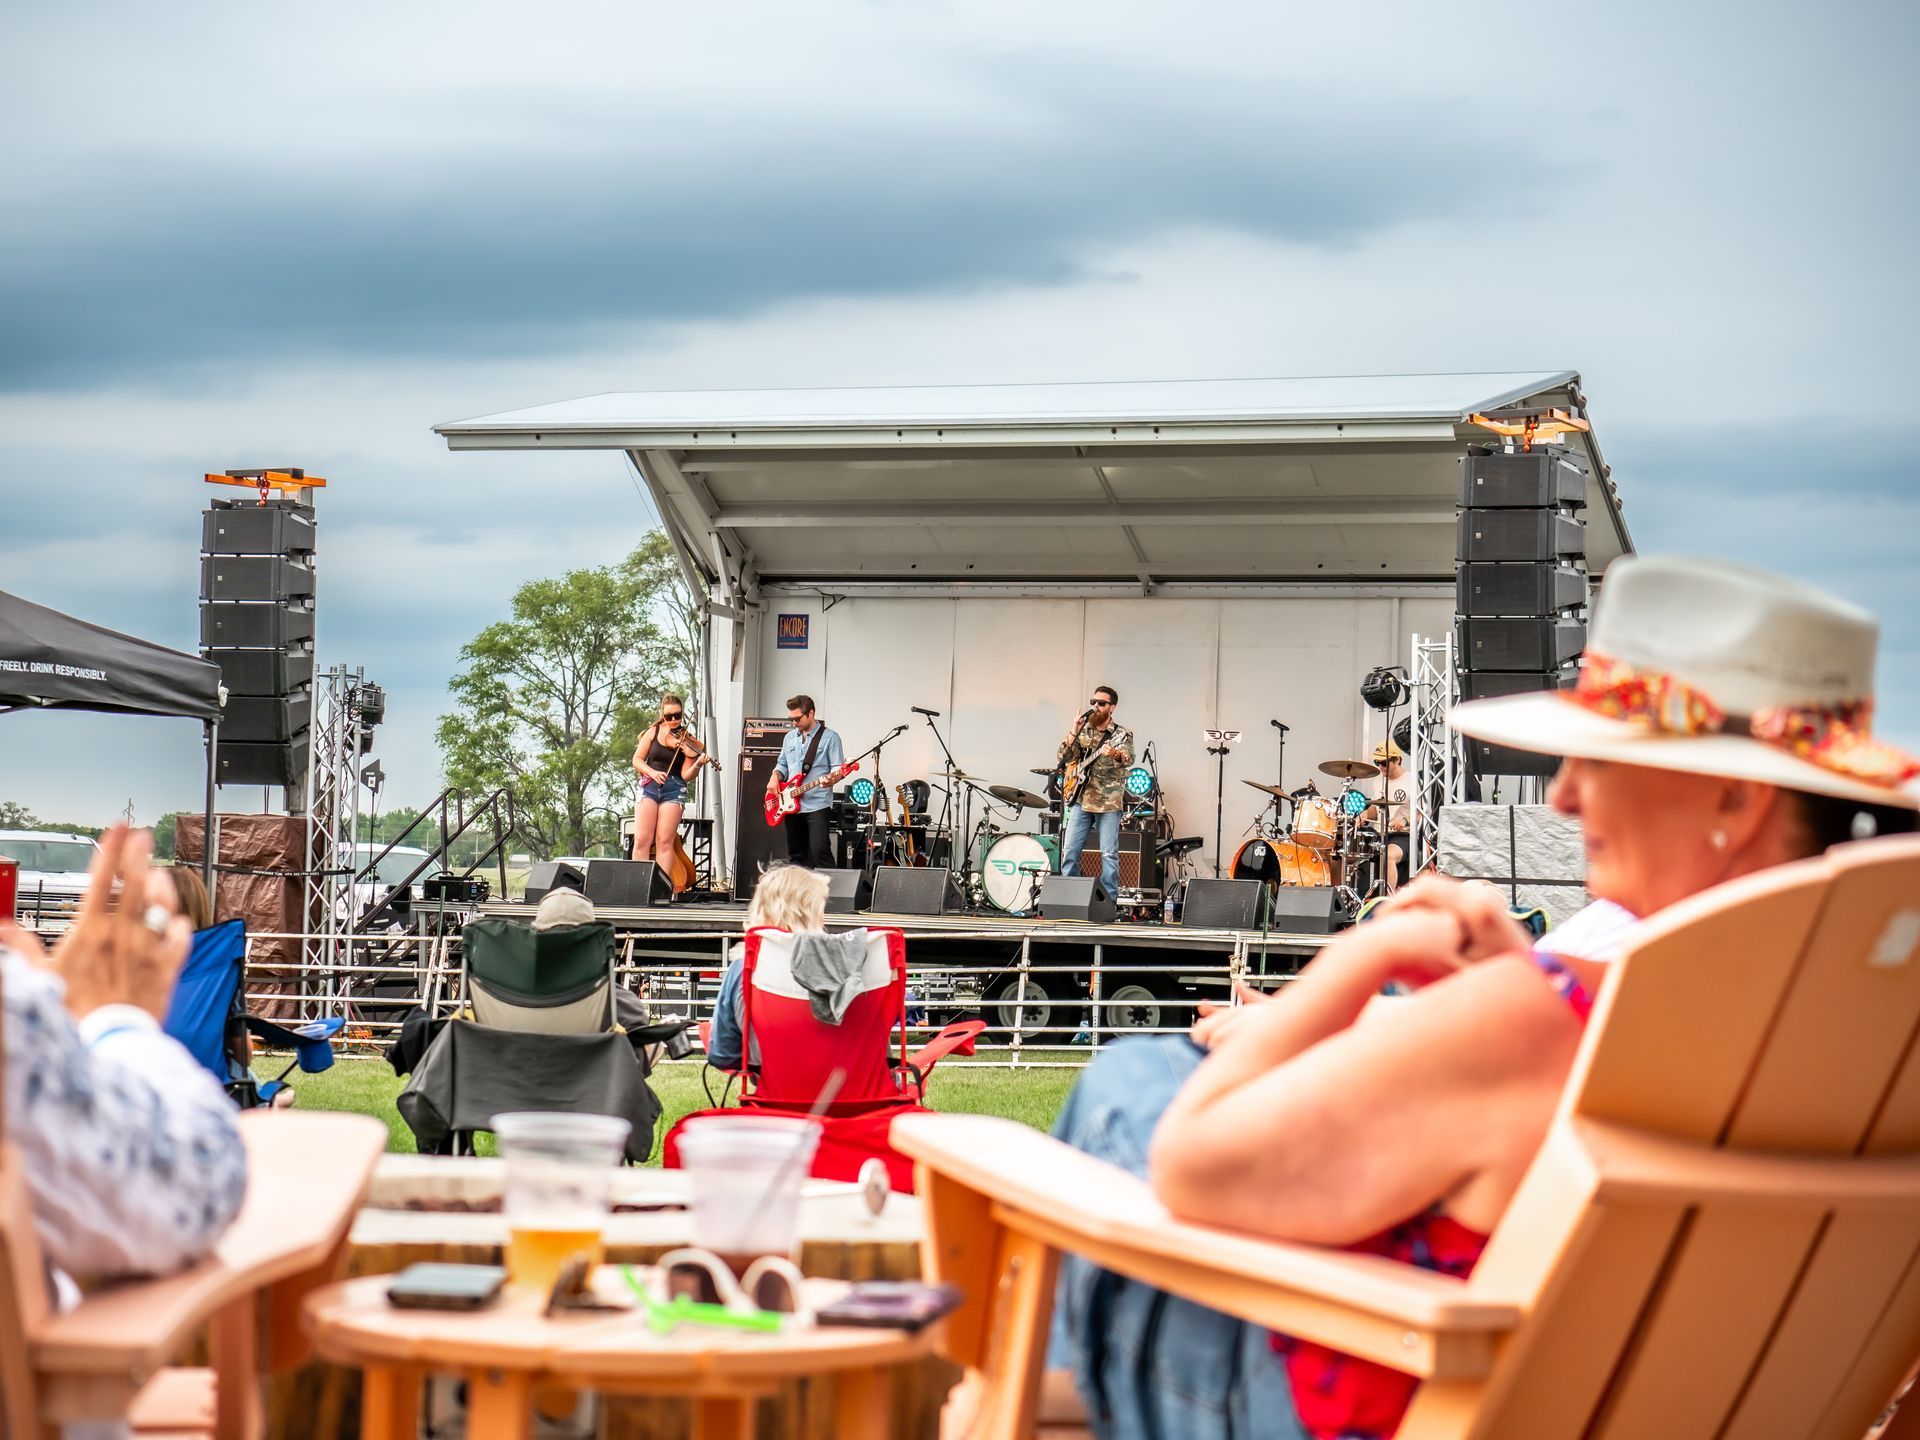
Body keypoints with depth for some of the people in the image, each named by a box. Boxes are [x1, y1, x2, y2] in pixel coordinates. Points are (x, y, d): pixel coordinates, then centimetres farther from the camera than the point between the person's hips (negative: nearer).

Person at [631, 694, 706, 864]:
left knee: (665, 842, -7)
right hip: (649, 787, 1)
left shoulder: (687, 741, 0)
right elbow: (637, 759, 6)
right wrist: (652, 772, -12)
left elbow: (686, 775, -4)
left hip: (674, 789, -1)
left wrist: (697, 765, -24)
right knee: (642, 840, -9)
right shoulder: (654, 732, 5)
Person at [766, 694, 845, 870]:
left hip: (817, 804, -7)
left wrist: (831, 779, -28)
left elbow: (838, 769, -6)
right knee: (795, 855, 9)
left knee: (820, 851, -17)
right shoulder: (790, 738, 16)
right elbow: (783, 764, 26)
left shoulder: (829, 738, -2)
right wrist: (775, 777, 5)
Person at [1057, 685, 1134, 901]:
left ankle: (1109, 899, 1)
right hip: (1081, 799, 4)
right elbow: (1061, 758, 4)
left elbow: (1128, 759, -21)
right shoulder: (1082, 731, 11)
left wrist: (1115, 754, -44)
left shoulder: (1122, 734, -2)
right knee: (1069, 850, 1)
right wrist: (1073, 733, -9)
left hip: (1108, 802, -4)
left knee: (1109, 854, -4)